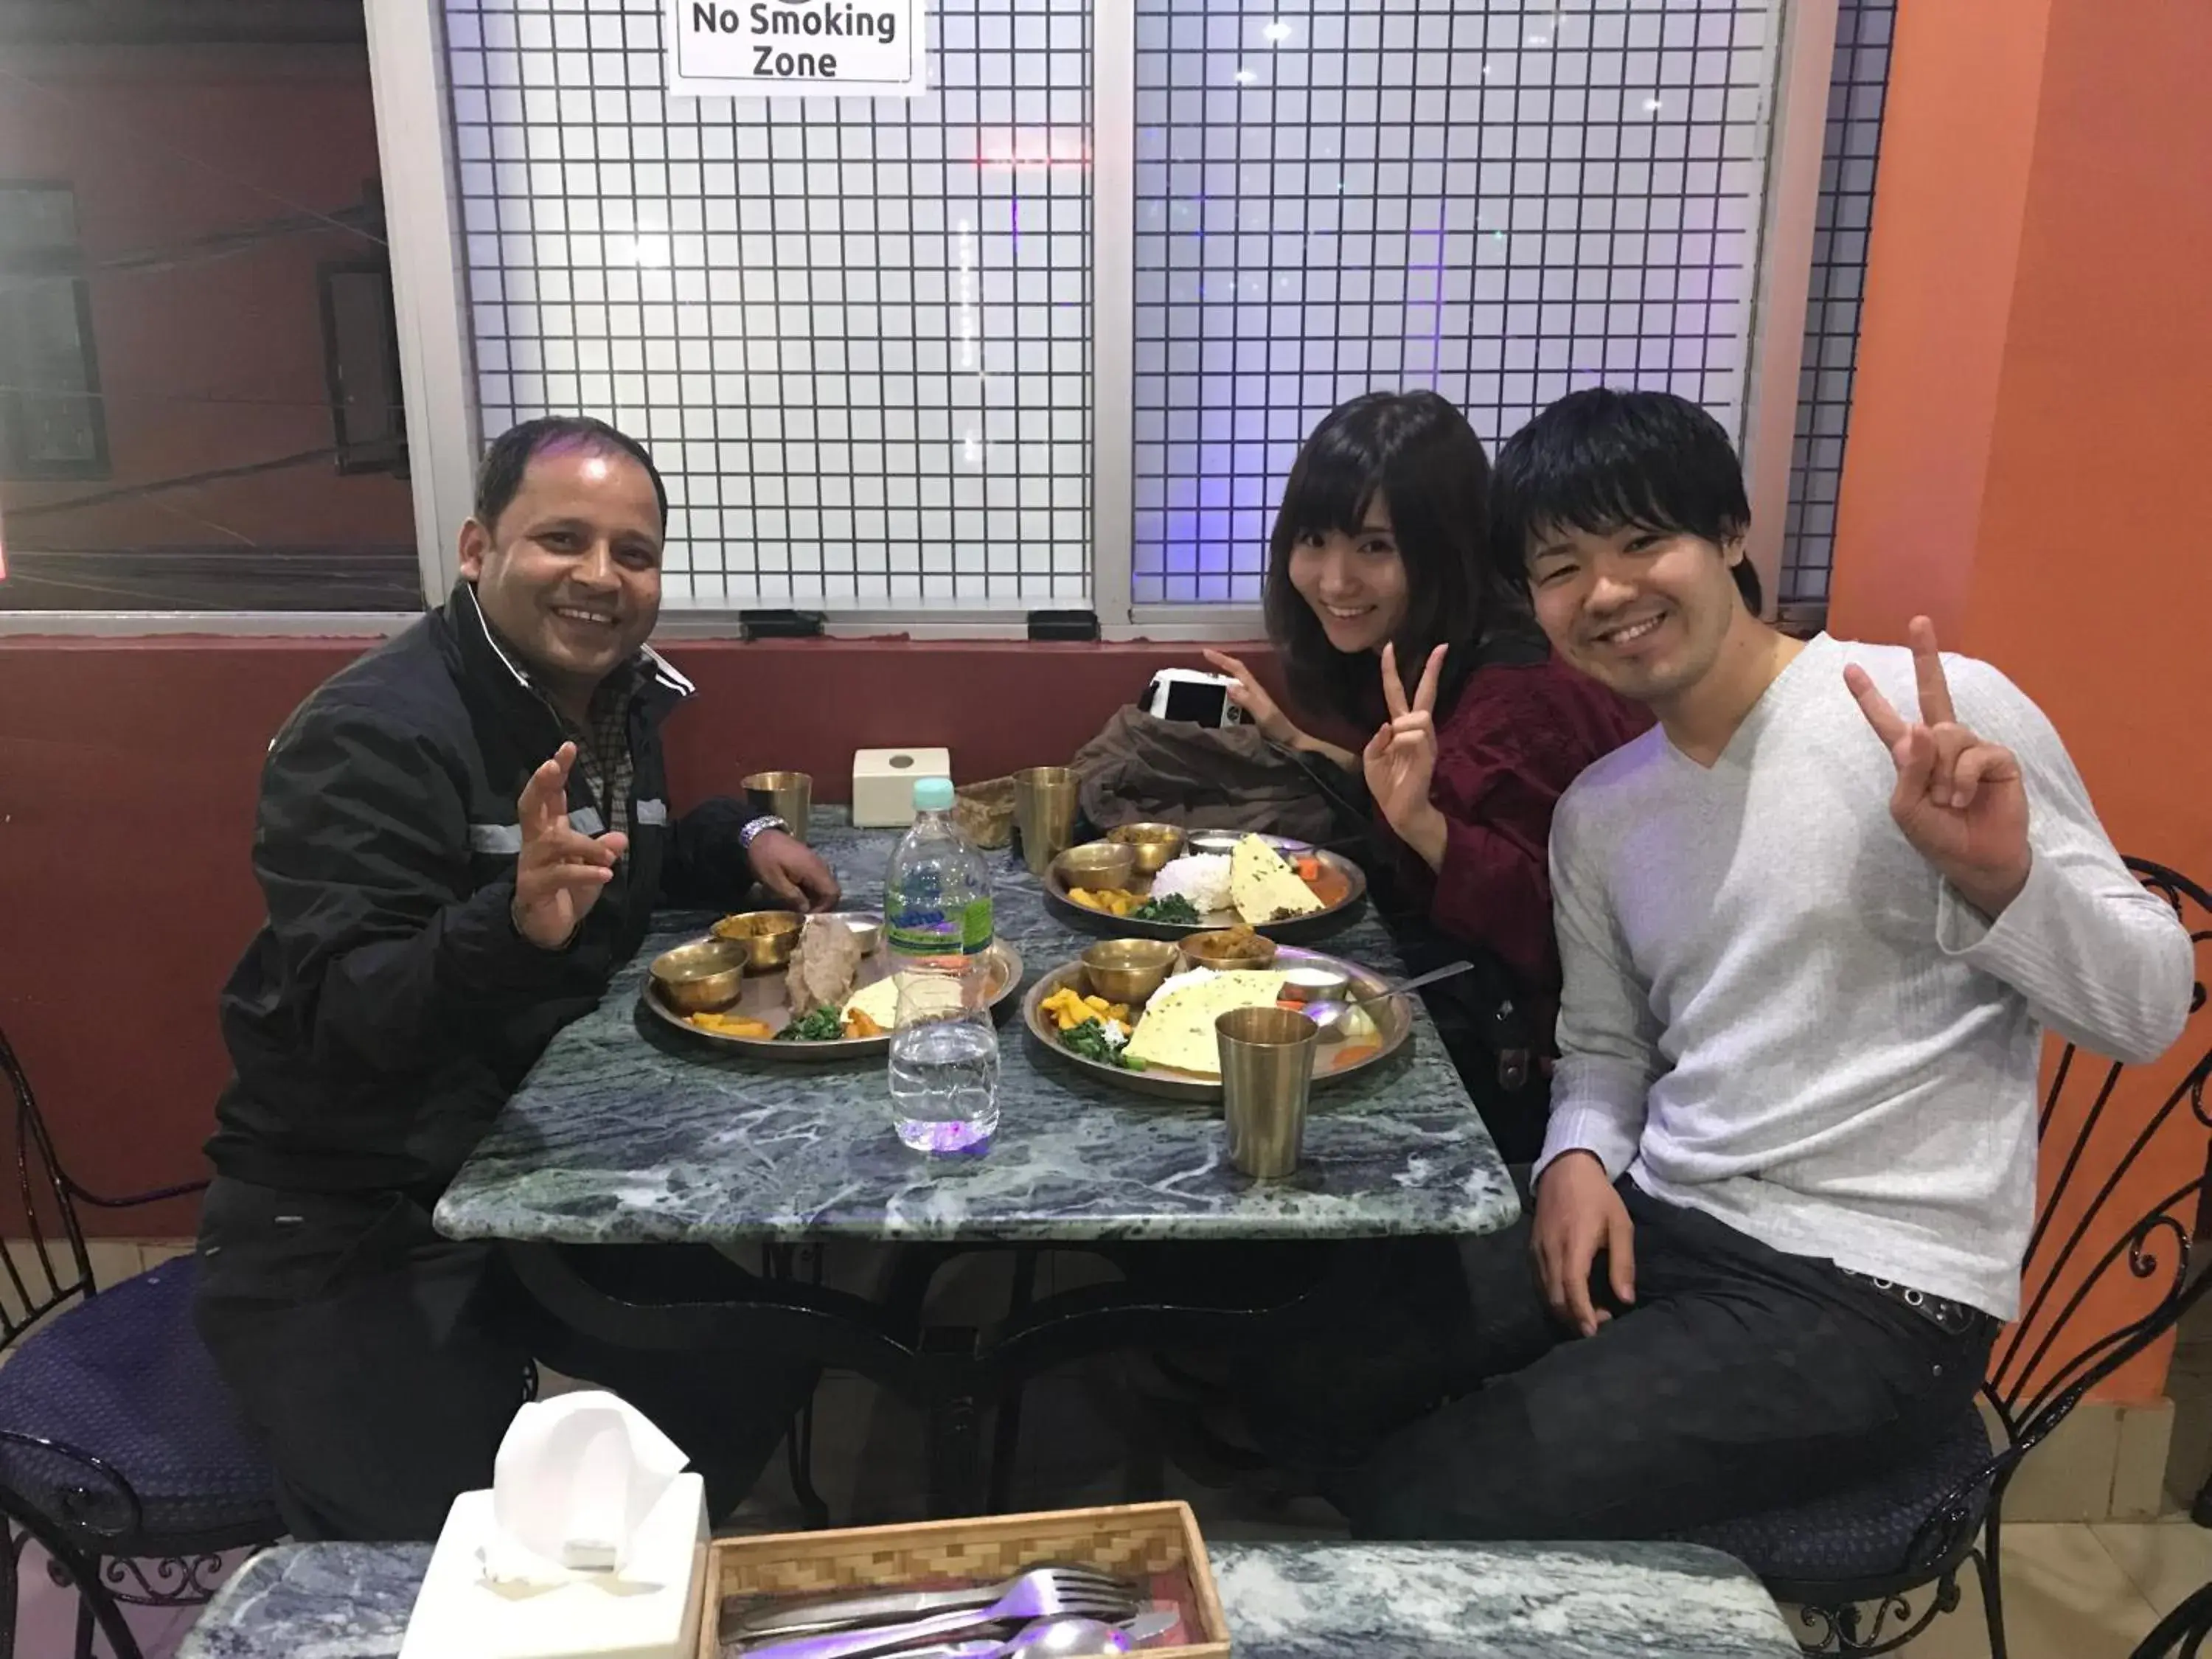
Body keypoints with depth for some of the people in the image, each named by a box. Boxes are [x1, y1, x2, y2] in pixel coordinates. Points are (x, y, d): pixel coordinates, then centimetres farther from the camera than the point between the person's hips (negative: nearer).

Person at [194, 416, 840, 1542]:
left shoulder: (618, 699, 4)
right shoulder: (374, 734, -22)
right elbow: (342, 1014, -30)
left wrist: (743, 841, 4)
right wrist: (516, 926, -48)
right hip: (344, 1240, -7)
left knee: (757, 1373, 8)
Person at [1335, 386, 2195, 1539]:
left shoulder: (1942, 715, -9)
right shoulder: (1595, 813, 10)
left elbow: (2149, 1012, -8)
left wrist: (2000, 877, -27)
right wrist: (1580, 1155, -3)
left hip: (1872, 1290, -6)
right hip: (1650, 1224, 6)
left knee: (1421, 1506, -21)